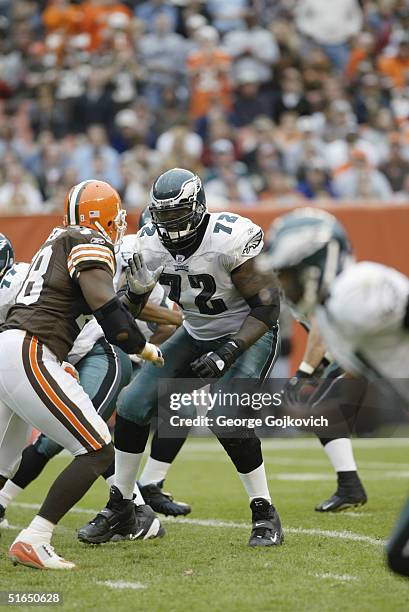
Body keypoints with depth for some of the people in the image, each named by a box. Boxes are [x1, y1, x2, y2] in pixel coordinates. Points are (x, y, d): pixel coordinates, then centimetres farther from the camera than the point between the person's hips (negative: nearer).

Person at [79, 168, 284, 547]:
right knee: (133, 404, -4)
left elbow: (267, 304, -23)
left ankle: (265, 515, -11)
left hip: (250, 333, -6)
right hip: (197, 336, 6)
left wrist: (228, 351, -31)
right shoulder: (151, 244, -11)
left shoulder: (231, 239, -28)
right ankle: (119, 508, 11)